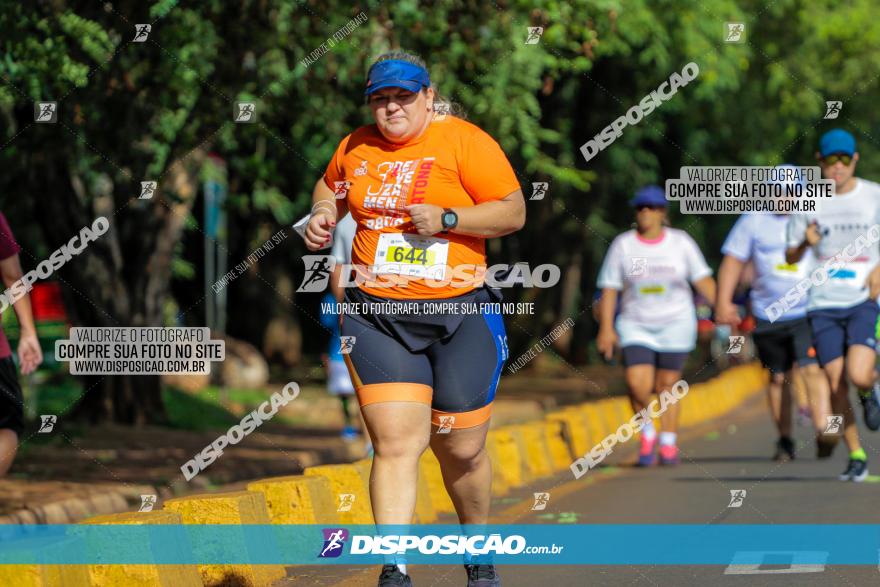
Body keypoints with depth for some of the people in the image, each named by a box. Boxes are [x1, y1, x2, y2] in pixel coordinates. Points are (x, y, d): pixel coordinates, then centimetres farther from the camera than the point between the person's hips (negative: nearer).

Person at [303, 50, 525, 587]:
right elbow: (332, 187, 32)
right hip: (376, 316, 2)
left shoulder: (466, 141, -3)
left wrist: (446, 218, -16)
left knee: (462, 449, 6)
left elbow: (513, 212, -6)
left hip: (459, 313, -2)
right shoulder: (356, 148, 10)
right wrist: (323, 216, 10)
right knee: (396, 442, -13)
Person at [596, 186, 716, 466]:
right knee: (638, 384, -16)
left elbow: (703, 280, -1)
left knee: (666, 385, 2)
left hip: (675, 325, 0)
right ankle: (647, 432, 10)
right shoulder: (623, 245, -1)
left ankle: (668, 445, 16)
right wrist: (606, 327, -7)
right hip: (636, 325, 0)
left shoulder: (681, 242, -2)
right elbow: (609, 289, 0)